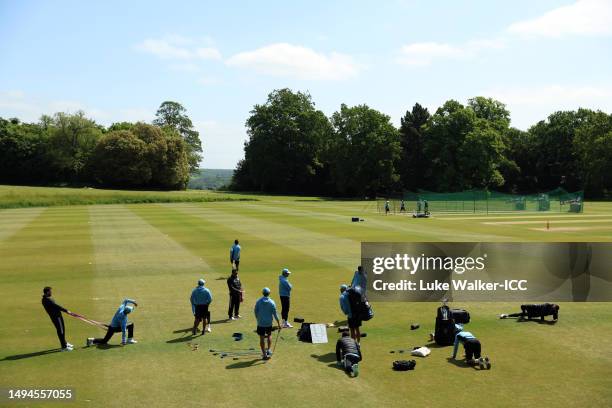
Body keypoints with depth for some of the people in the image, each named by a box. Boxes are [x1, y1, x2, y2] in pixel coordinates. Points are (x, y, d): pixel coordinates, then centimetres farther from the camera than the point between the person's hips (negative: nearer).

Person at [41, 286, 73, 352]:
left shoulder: (49, 299, 13)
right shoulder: (46, 300, -19)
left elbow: (56, 306, 16)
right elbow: (56, 306, -21)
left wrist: (65, 310, 12)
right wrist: (66, 310, -17)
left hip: (58, 315, 10)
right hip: (55, 316, -10)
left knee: (63, 329, 20)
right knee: (60, 331, -5)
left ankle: (64, 343, 35)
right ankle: (64, 347, 1)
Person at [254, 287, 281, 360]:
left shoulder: (258, 301, -6)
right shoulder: (272, 302, -8)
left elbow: (255, 312, 0)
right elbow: (275, 314, -6)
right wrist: (278, 323, 1)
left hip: (260, 323, 0)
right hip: (269, 323, 0)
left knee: (262, 338, 5)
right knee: (269, 335, 24)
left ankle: (264, 354, 9)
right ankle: (268, 350, 20)